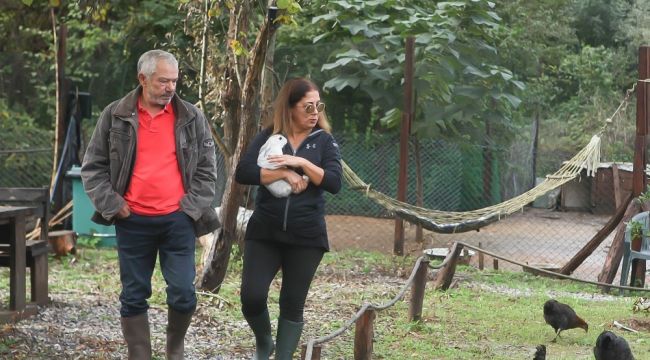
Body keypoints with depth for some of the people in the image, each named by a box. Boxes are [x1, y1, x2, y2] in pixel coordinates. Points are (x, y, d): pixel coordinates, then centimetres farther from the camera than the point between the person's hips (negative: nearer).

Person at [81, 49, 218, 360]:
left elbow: (207, 168, 8)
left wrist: (192, 207, -2)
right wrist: (111, 204, -4)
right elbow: (93, 167, 5)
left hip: (178, 220, 0)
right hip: (133, 222, 0)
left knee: (183, 295, -4)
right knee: (134, 297, 5)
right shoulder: (115, 116, 1)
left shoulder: (191, 118, 4)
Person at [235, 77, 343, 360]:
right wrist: (284, 174, -18)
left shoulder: (324, 140, 4)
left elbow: (334, 183, -7)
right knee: (252, 297, -8)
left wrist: (301, 162, -16)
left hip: (306, 236, 0)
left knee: (293, 304, 3)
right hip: (264, 232, 0)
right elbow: (243, 172, -10)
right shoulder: (268, 137, 3)